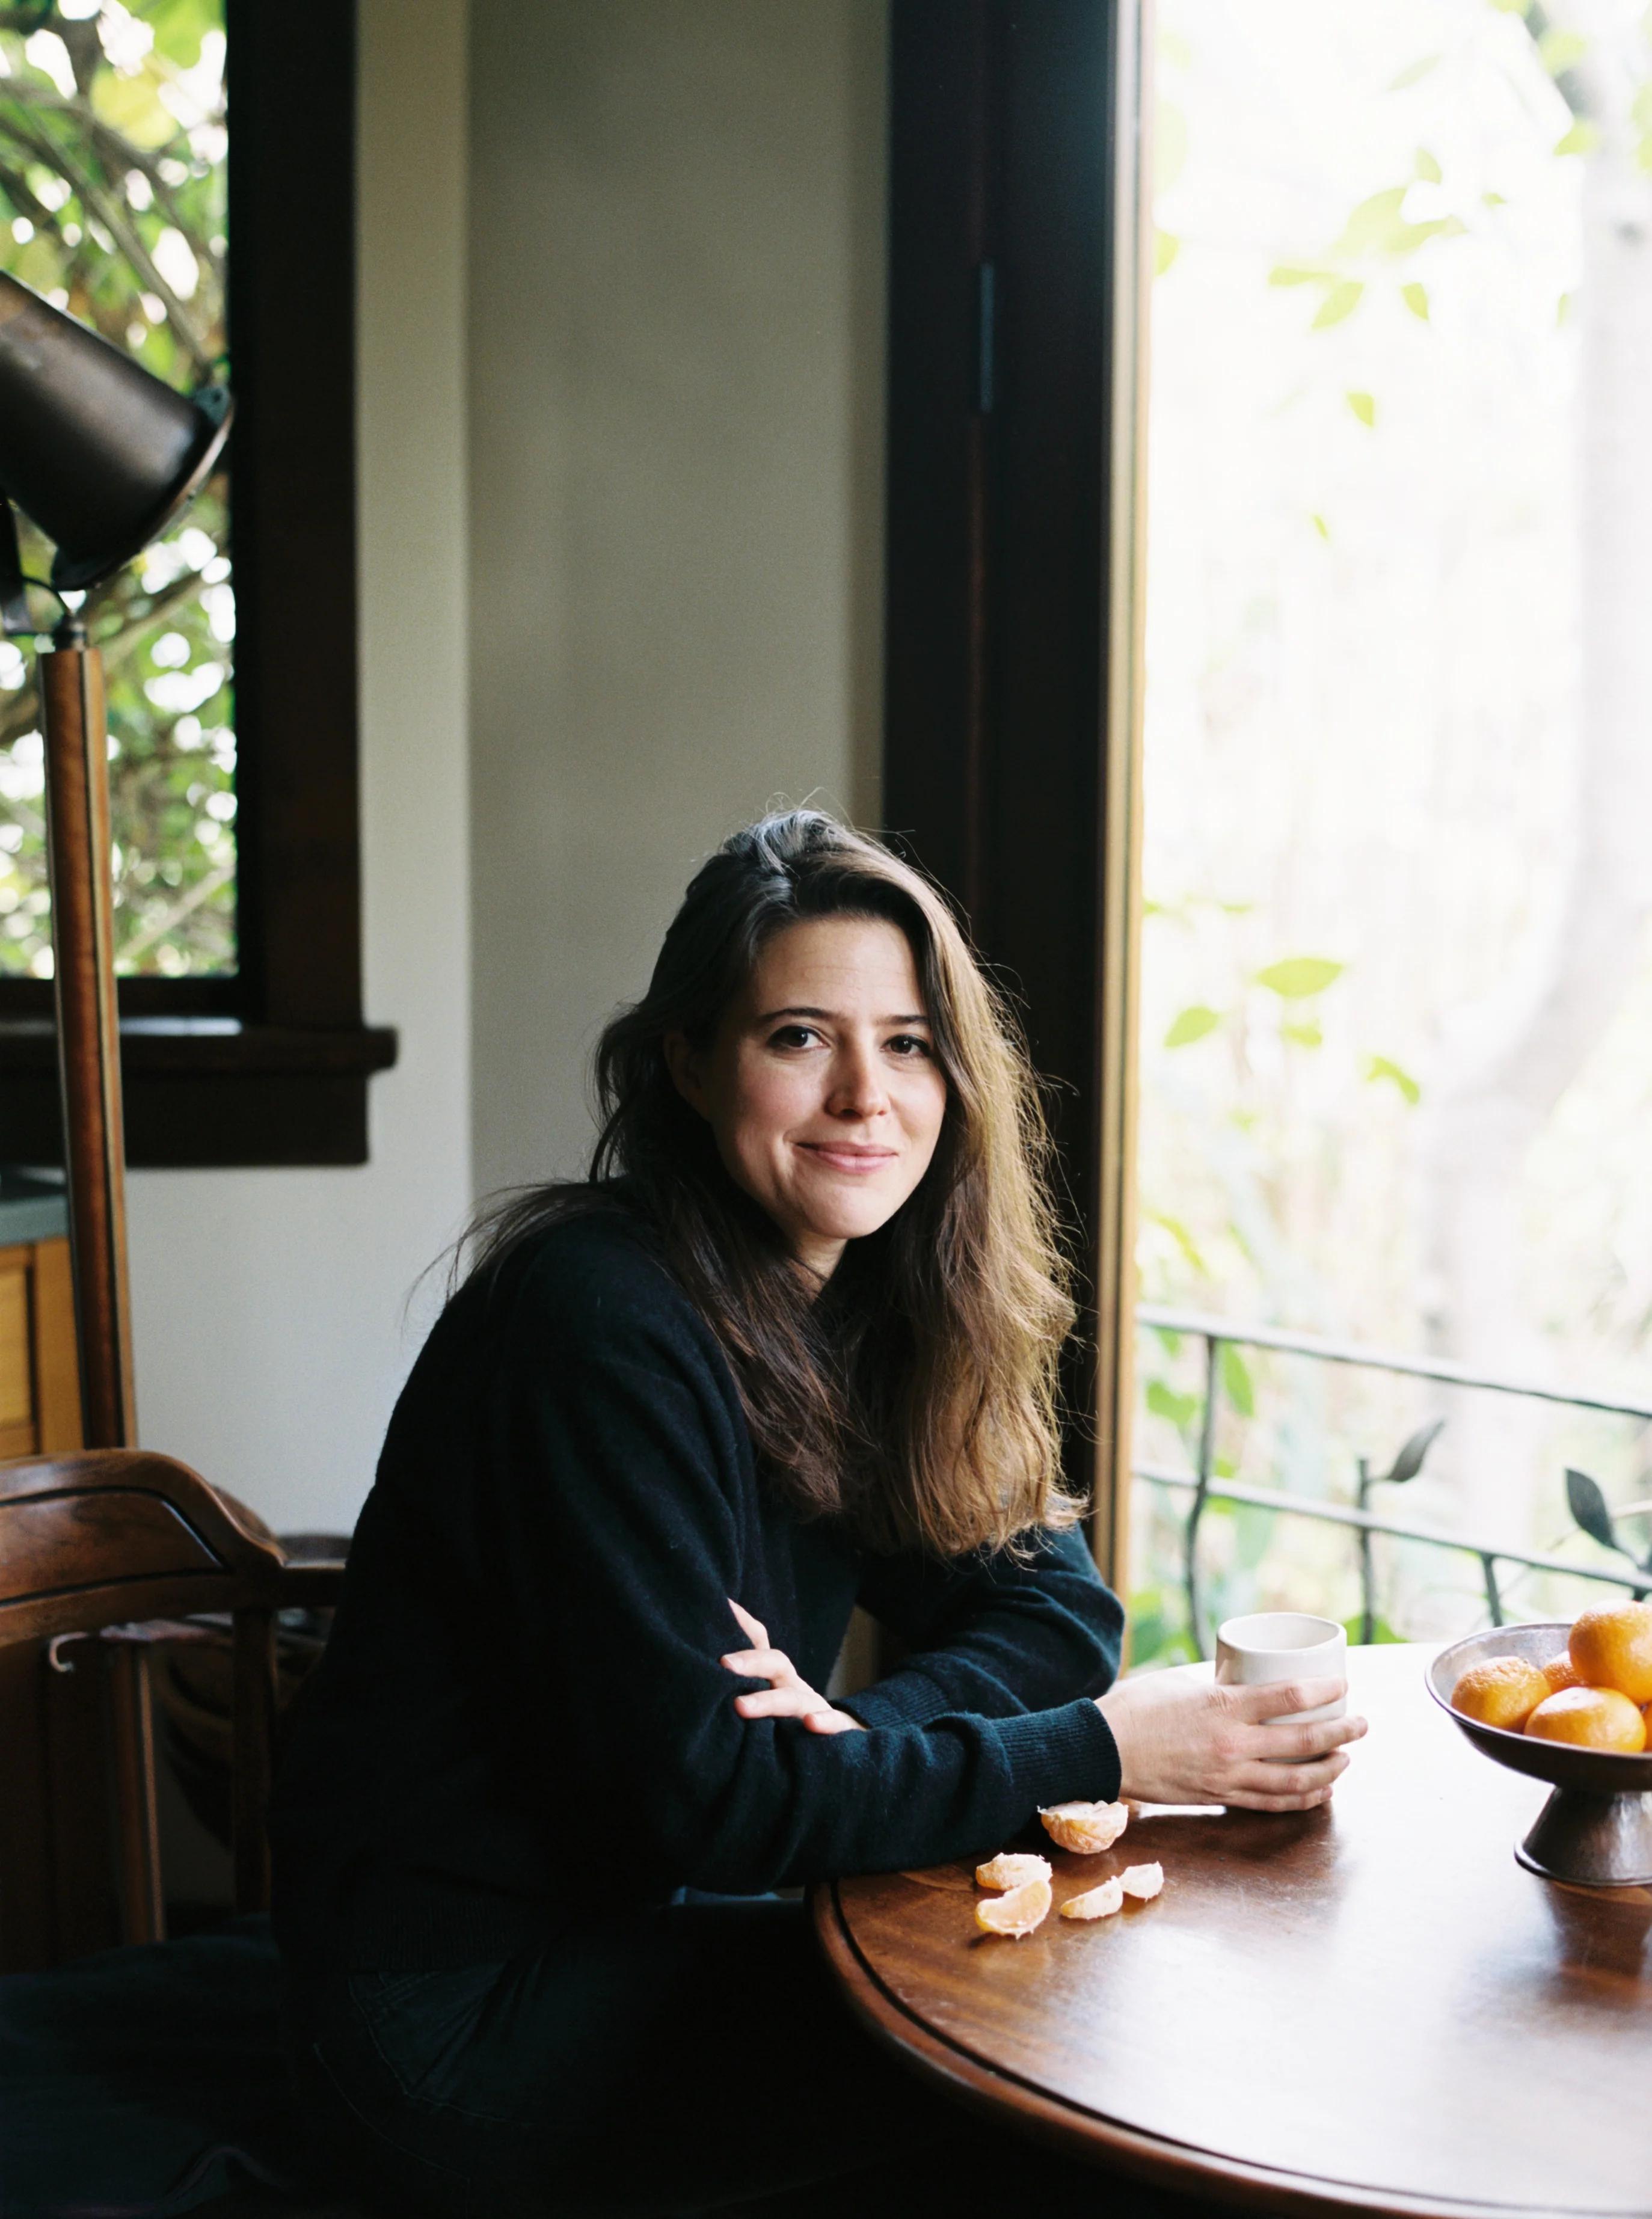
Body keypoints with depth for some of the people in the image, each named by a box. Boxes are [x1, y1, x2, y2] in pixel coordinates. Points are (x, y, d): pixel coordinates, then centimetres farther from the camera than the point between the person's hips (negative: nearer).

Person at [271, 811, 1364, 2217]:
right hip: (463, 2010, -7)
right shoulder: (604, 1322, -23)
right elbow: (693, 1795, -24)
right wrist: (1094, 1756, -20)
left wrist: (856, 1731, -19)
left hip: (645, 1912, 7)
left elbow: (1055, 1607, 1)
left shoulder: (862, 1300, 3)